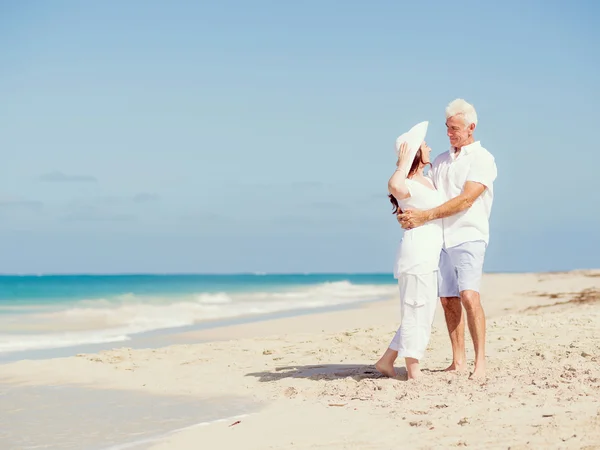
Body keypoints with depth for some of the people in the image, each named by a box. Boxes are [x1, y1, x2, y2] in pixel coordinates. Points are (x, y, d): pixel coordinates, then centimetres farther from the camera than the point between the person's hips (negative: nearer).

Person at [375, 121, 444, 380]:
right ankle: (414, 373, 0)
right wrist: (404, 162, -27)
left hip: (428, 256, 10)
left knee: (421, 314, 15)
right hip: (416, 254, -10)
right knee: (417, 313, -5)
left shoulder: (427, 181, 16)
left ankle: (387, 361, 22)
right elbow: (394, 186, -41)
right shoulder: (407, 185, -13)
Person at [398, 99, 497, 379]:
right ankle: (458, 361, 11)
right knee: (448, 300, 5)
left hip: (469, 237, -6)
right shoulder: (440, 161, 17)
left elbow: (465, 200, -16)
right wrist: (408, 211, -5)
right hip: (441, 238, 6)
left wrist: (425, 216, -21)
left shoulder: (482, 159, -5)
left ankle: (480, 361, -17)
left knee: (469, 296, -20)